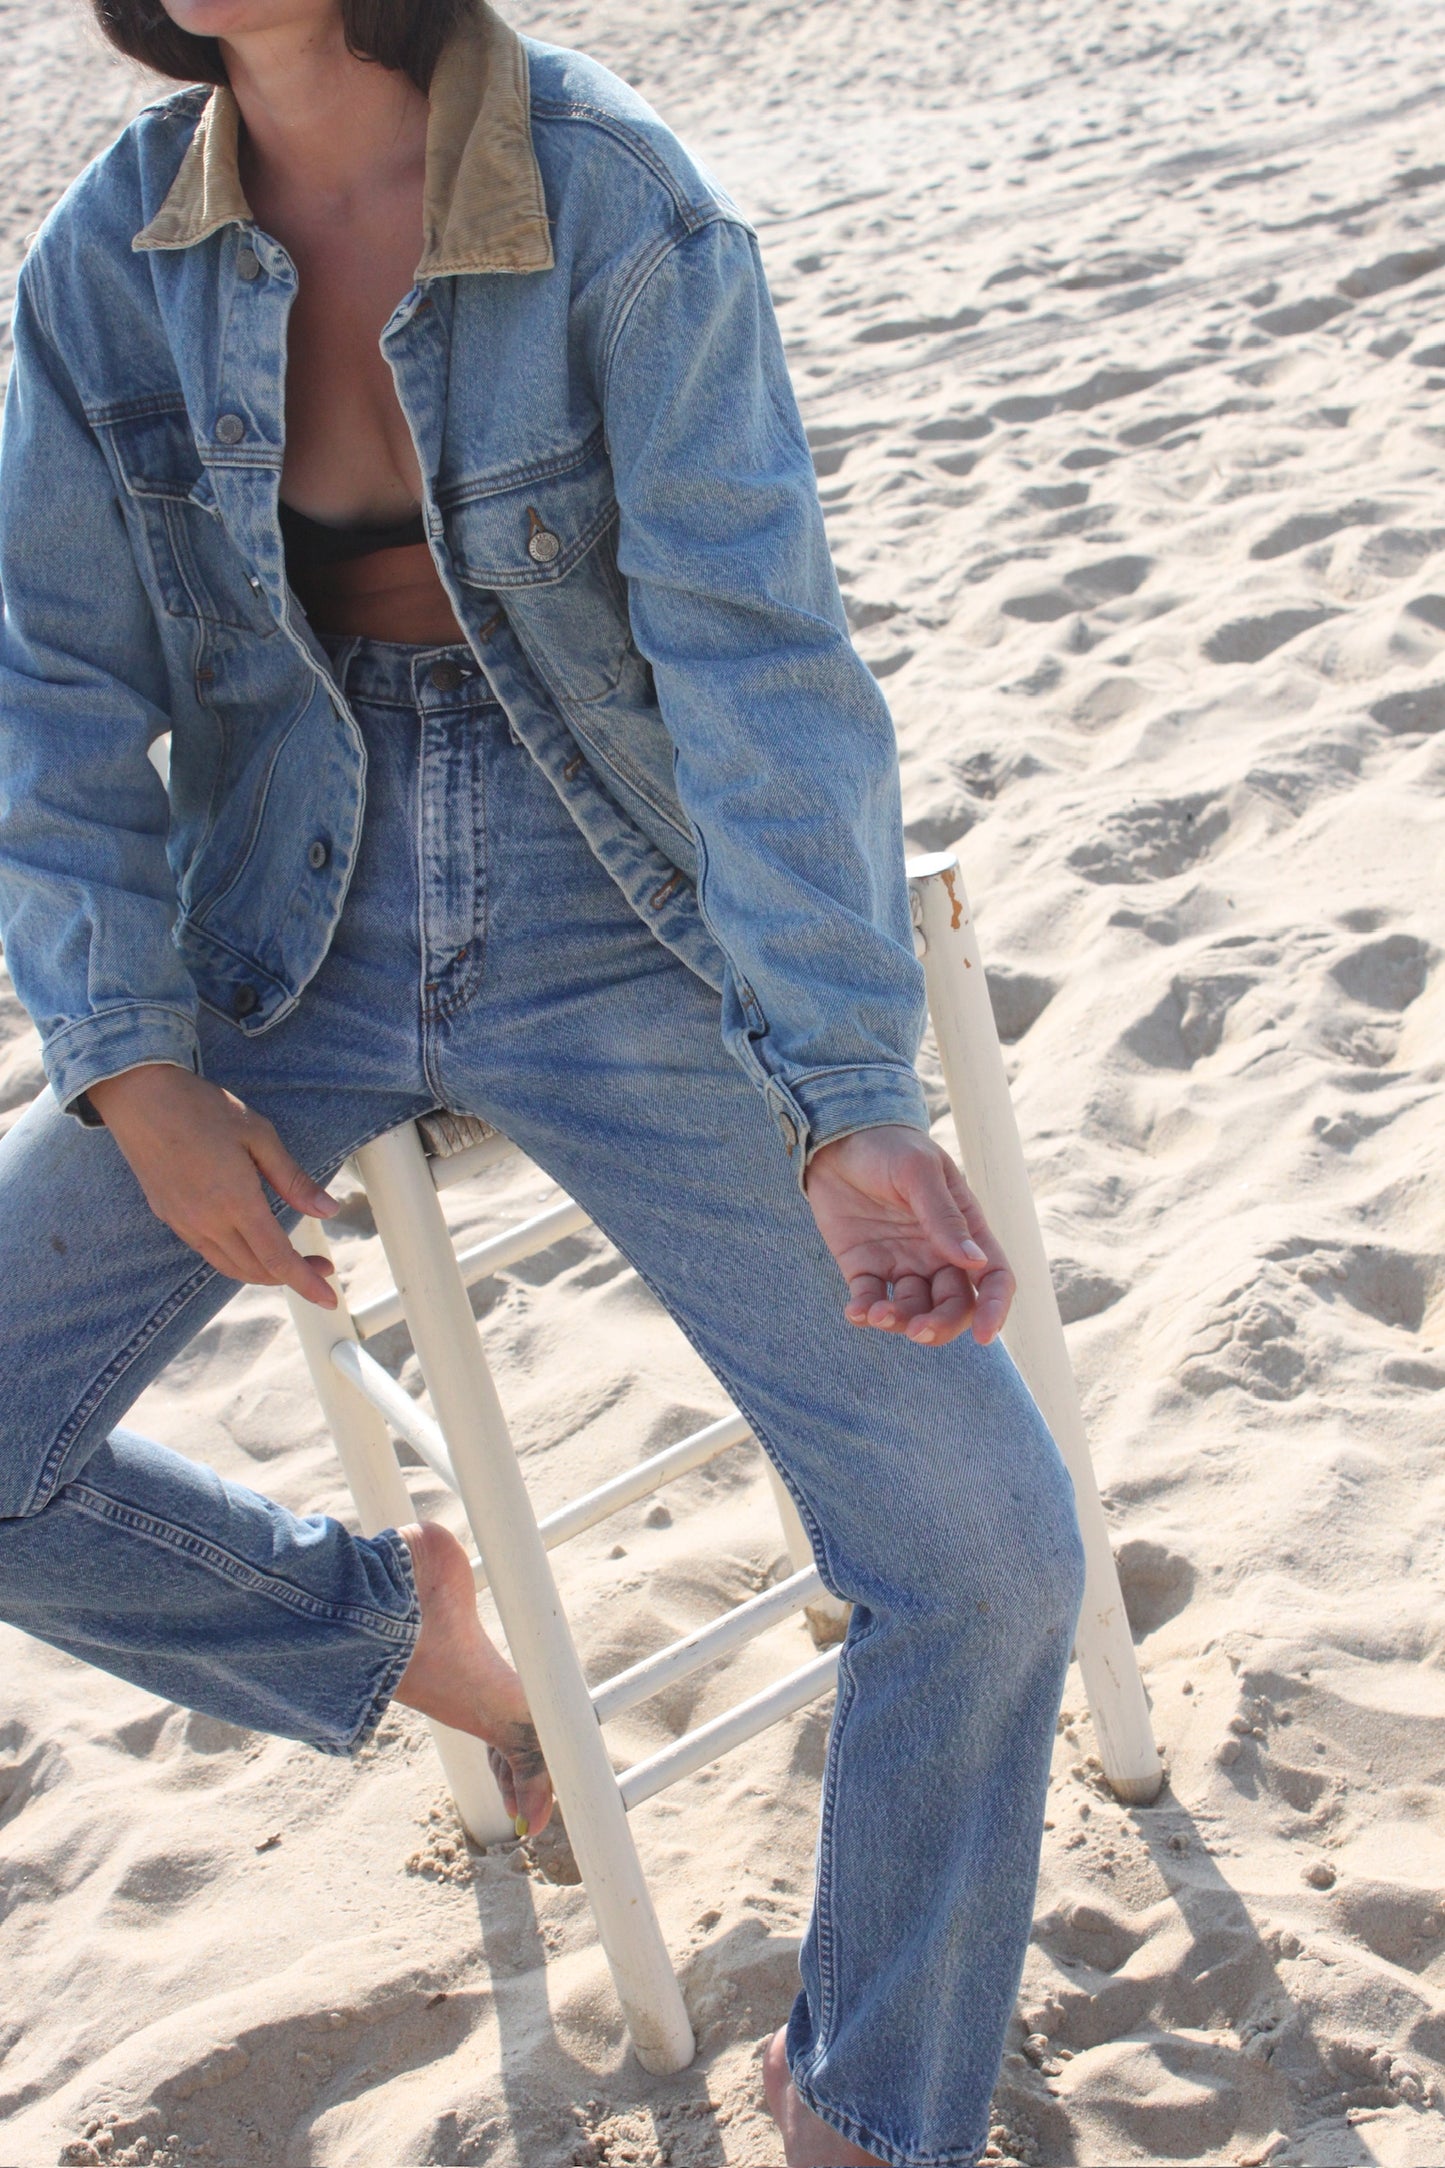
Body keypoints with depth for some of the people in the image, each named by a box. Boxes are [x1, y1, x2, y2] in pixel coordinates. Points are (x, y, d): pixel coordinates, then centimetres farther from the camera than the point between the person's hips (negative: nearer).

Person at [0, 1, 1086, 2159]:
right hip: (297, 952, 4)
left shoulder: (619, 207, -15)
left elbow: (760, 659, -20)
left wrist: (852, 1107, -29)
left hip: (619, 938, -3)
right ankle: (386, 1619, 24)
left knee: (982, 1545, -12)